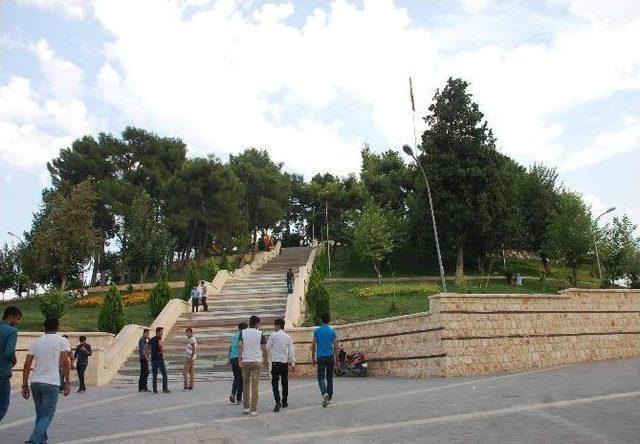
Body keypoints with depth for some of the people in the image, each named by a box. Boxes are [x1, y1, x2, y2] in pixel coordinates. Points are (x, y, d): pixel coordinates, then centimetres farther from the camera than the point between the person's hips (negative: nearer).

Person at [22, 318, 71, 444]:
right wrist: (67, 382, -6)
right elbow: (65, 362, -10)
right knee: (47, 416, 1)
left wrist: (25, 385, 13)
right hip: (51, 383, -5)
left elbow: (27, 365, 8)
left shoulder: (35, 342, 11)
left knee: (40, 415, 18)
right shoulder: (62, 341, 0)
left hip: (35, 382, 5)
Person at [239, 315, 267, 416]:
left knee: (245, 384, 14)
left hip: (245, 361, 1)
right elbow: (264, 349, 0)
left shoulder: (243, 332, 2)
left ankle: (245, 407, 19)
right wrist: (265, 360, 13)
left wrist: (240, 360, -5)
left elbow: (240, 347, -5)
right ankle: (254, 409, 0)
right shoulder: (260, 333, -1)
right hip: (257, 361, -1)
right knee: (255, 385, 1)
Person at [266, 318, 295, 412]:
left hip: (275, 362, -4)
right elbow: (291, 351, 4)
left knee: (275, 383, -3)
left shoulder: (273, 335, -6)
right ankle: (284, 402, 24)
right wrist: (293, 363, 7)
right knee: (285, 382, 16)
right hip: (285, 362, 4)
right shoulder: (288, 337, 5)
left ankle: (278, 402, -16)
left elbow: (267, 348, -1)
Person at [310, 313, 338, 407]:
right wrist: (335, 358, 13)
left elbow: (313, 346, -1)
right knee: (329, 378, 12)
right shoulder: (332, 331, 2)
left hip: (320, 357, -2)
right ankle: (329, 398, 16)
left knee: (321, 378, 1)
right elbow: (336, 346, 3)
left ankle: (325, 394, -23)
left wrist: (313, 358, 8)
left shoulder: (317, 331, -1)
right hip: (330, 357, 2)